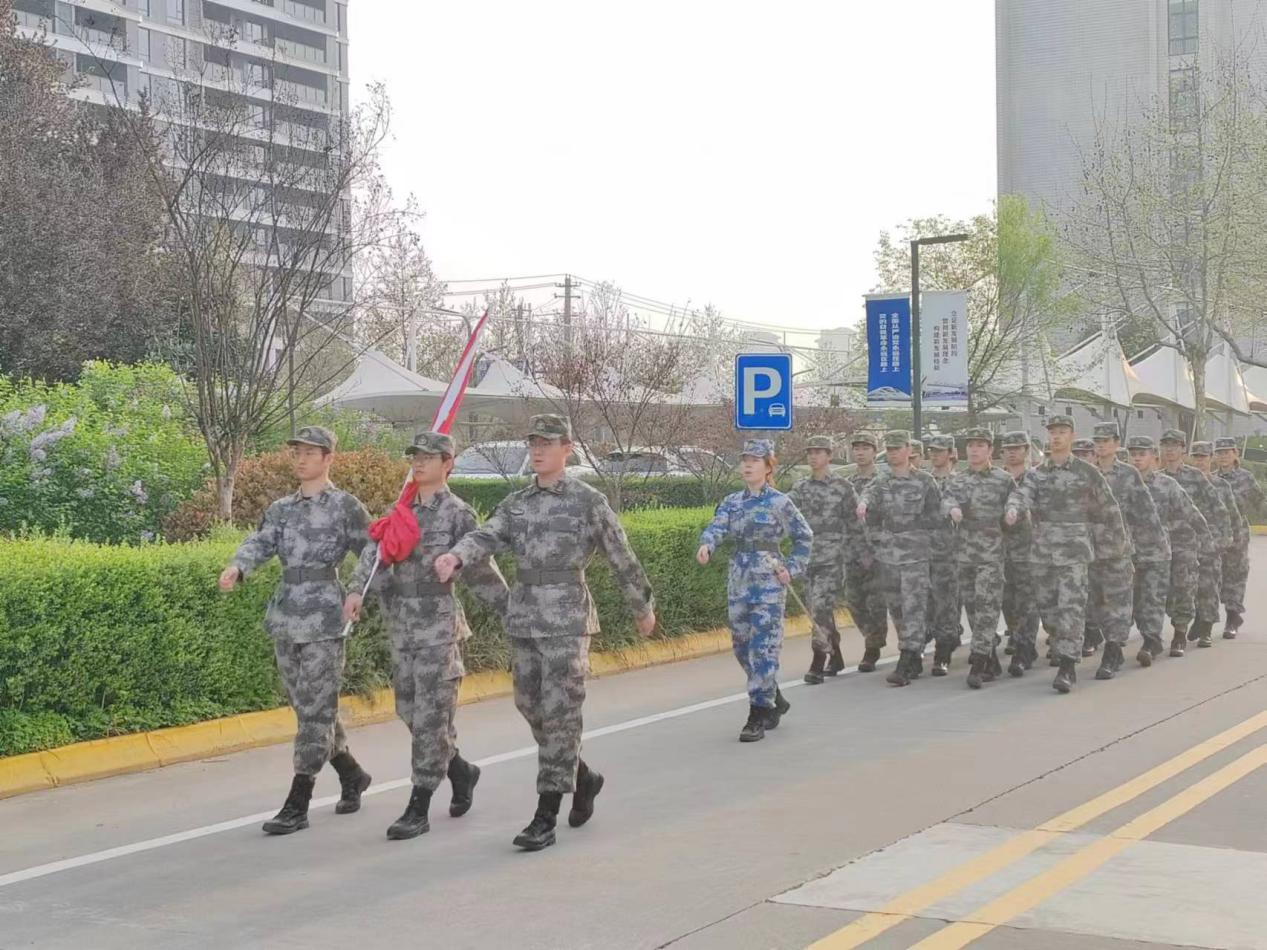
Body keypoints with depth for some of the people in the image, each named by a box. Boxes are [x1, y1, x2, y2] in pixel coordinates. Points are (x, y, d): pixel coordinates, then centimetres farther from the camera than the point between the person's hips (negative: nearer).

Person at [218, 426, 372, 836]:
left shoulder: (345, 505, -1)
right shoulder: (281, 509, 14)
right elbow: (260, 543, 0)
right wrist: (236, 568, -20)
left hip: (323, 616, -6)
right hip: (285, 616, 6)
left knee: (315, 709, -6)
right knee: (307, 707, 13)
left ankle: (297, 806, -5)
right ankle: (352, 775, 32)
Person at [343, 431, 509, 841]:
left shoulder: (458, 513, -6)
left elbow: (481, 570, -3)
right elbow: (374, 551, -3)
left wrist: (513, 614, -3)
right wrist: (356, 590, -20)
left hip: (439, 624, -6)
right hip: (401, 624, 6)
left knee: (429, 717, -5)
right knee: (409, 710, 13)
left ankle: (418, 810, 0)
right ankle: (460, 770, 35)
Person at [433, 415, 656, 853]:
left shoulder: (589, 501, -3)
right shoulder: (516, 502, 11)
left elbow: (622, 558, 4)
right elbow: (485, 537, -5)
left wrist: (643, 607, 11)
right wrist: (454, 556, -26)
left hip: (567, 619, -6)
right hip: (522, 618, 6)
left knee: (559, 715, -6)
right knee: (531, 707, 11)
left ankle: (545, 818, -3)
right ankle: (583, 777, 34)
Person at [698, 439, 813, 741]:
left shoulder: (779, 502, -4)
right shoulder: (732, 502, 9)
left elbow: (805, 537, 5)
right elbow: (717, 526, -8)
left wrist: (792, 569, -4)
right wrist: (706, 544, -30)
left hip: (768, 583, -6)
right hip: (738, 581, 6)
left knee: (763, 648, -8)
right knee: (742, 646, 12)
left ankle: (758, 718, -5)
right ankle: (775, 701, 31)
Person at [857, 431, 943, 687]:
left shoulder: (925, 481, 0)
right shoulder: (881, 482, 11)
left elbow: (936, 519, 0)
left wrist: (910, 522, -7)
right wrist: (864, 503, -28)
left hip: (915, 555, -5)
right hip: (888, 555, 5)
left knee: (913, 608, -10)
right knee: (896, 609, 10)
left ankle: (905, 665, -14)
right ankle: (915, 659, 23)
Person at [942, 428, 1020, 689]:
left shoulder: (1003, 479, 5)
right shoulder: (956, 480, 11)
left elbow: (1016, 497, -6)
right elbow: (946, 499, -4)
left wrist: (1012, 510, -29)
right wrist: (953, 509, -27)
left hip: (992, 552, -4)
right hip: (963, 552, 4)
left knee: (987, 607, -12)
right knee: (972, 607, 7)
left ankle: (978, 665, -15)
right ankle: (991, 662, 19)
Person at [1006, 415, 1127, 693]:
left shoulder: (1087, 472, 2)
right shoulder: (1036, 474, 9)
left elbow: (1107, 507, 8)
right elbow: (1023, 494, -9)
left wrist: (1119, 539, 10)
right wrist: (1013, 509, -31)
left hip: (1074, 549, -4)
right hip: (1044, 549, 4)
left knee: (1071, 608, -11)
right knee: (1047, 607, 8)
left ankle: (1068, 668, -13)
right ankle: (1064, 654, 27)